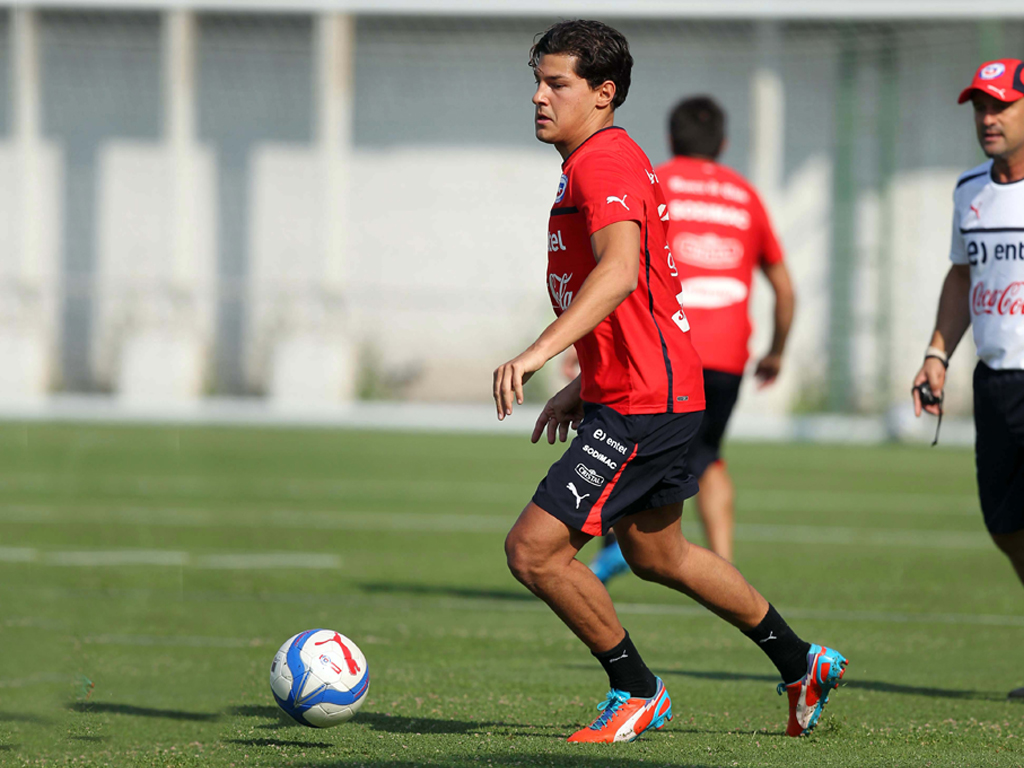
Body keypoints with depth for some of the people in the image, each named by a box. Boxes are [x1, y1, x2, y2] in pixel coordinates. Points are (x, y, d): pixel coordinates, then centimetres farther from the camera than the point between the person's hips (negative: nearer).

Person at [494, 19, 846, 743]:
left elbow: (619, 272, -36)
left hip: (642, 405, -11)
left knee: (533, 549, -11)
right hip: (658, 391, 11)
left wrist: (539, 351, -45)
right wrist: (585, 385, 26)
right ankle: (803, 665, 36)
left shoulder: (604, 163, -18)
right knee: (657, 554, 25)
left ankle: (638, 692, 4)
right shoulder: (597, 162, 16)